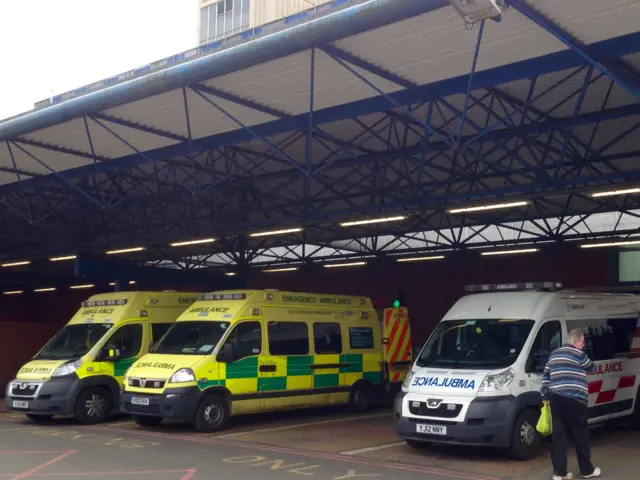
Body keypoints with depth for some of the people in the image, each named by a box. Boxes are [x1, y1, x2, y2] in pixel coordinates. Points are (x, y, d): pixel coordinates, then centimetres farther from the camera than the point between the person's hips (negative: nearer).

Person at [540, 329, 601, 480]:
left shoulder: (554, 354, 17)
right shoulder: (578, 354, -4)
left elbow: (546, 376, 16)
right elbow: (592, 368, 10)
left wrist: (545, 396, 19)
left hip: (556, 399, 6)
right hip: (574, 400, -6)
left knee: (559, 435, 5)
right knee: (580, 436, 6)